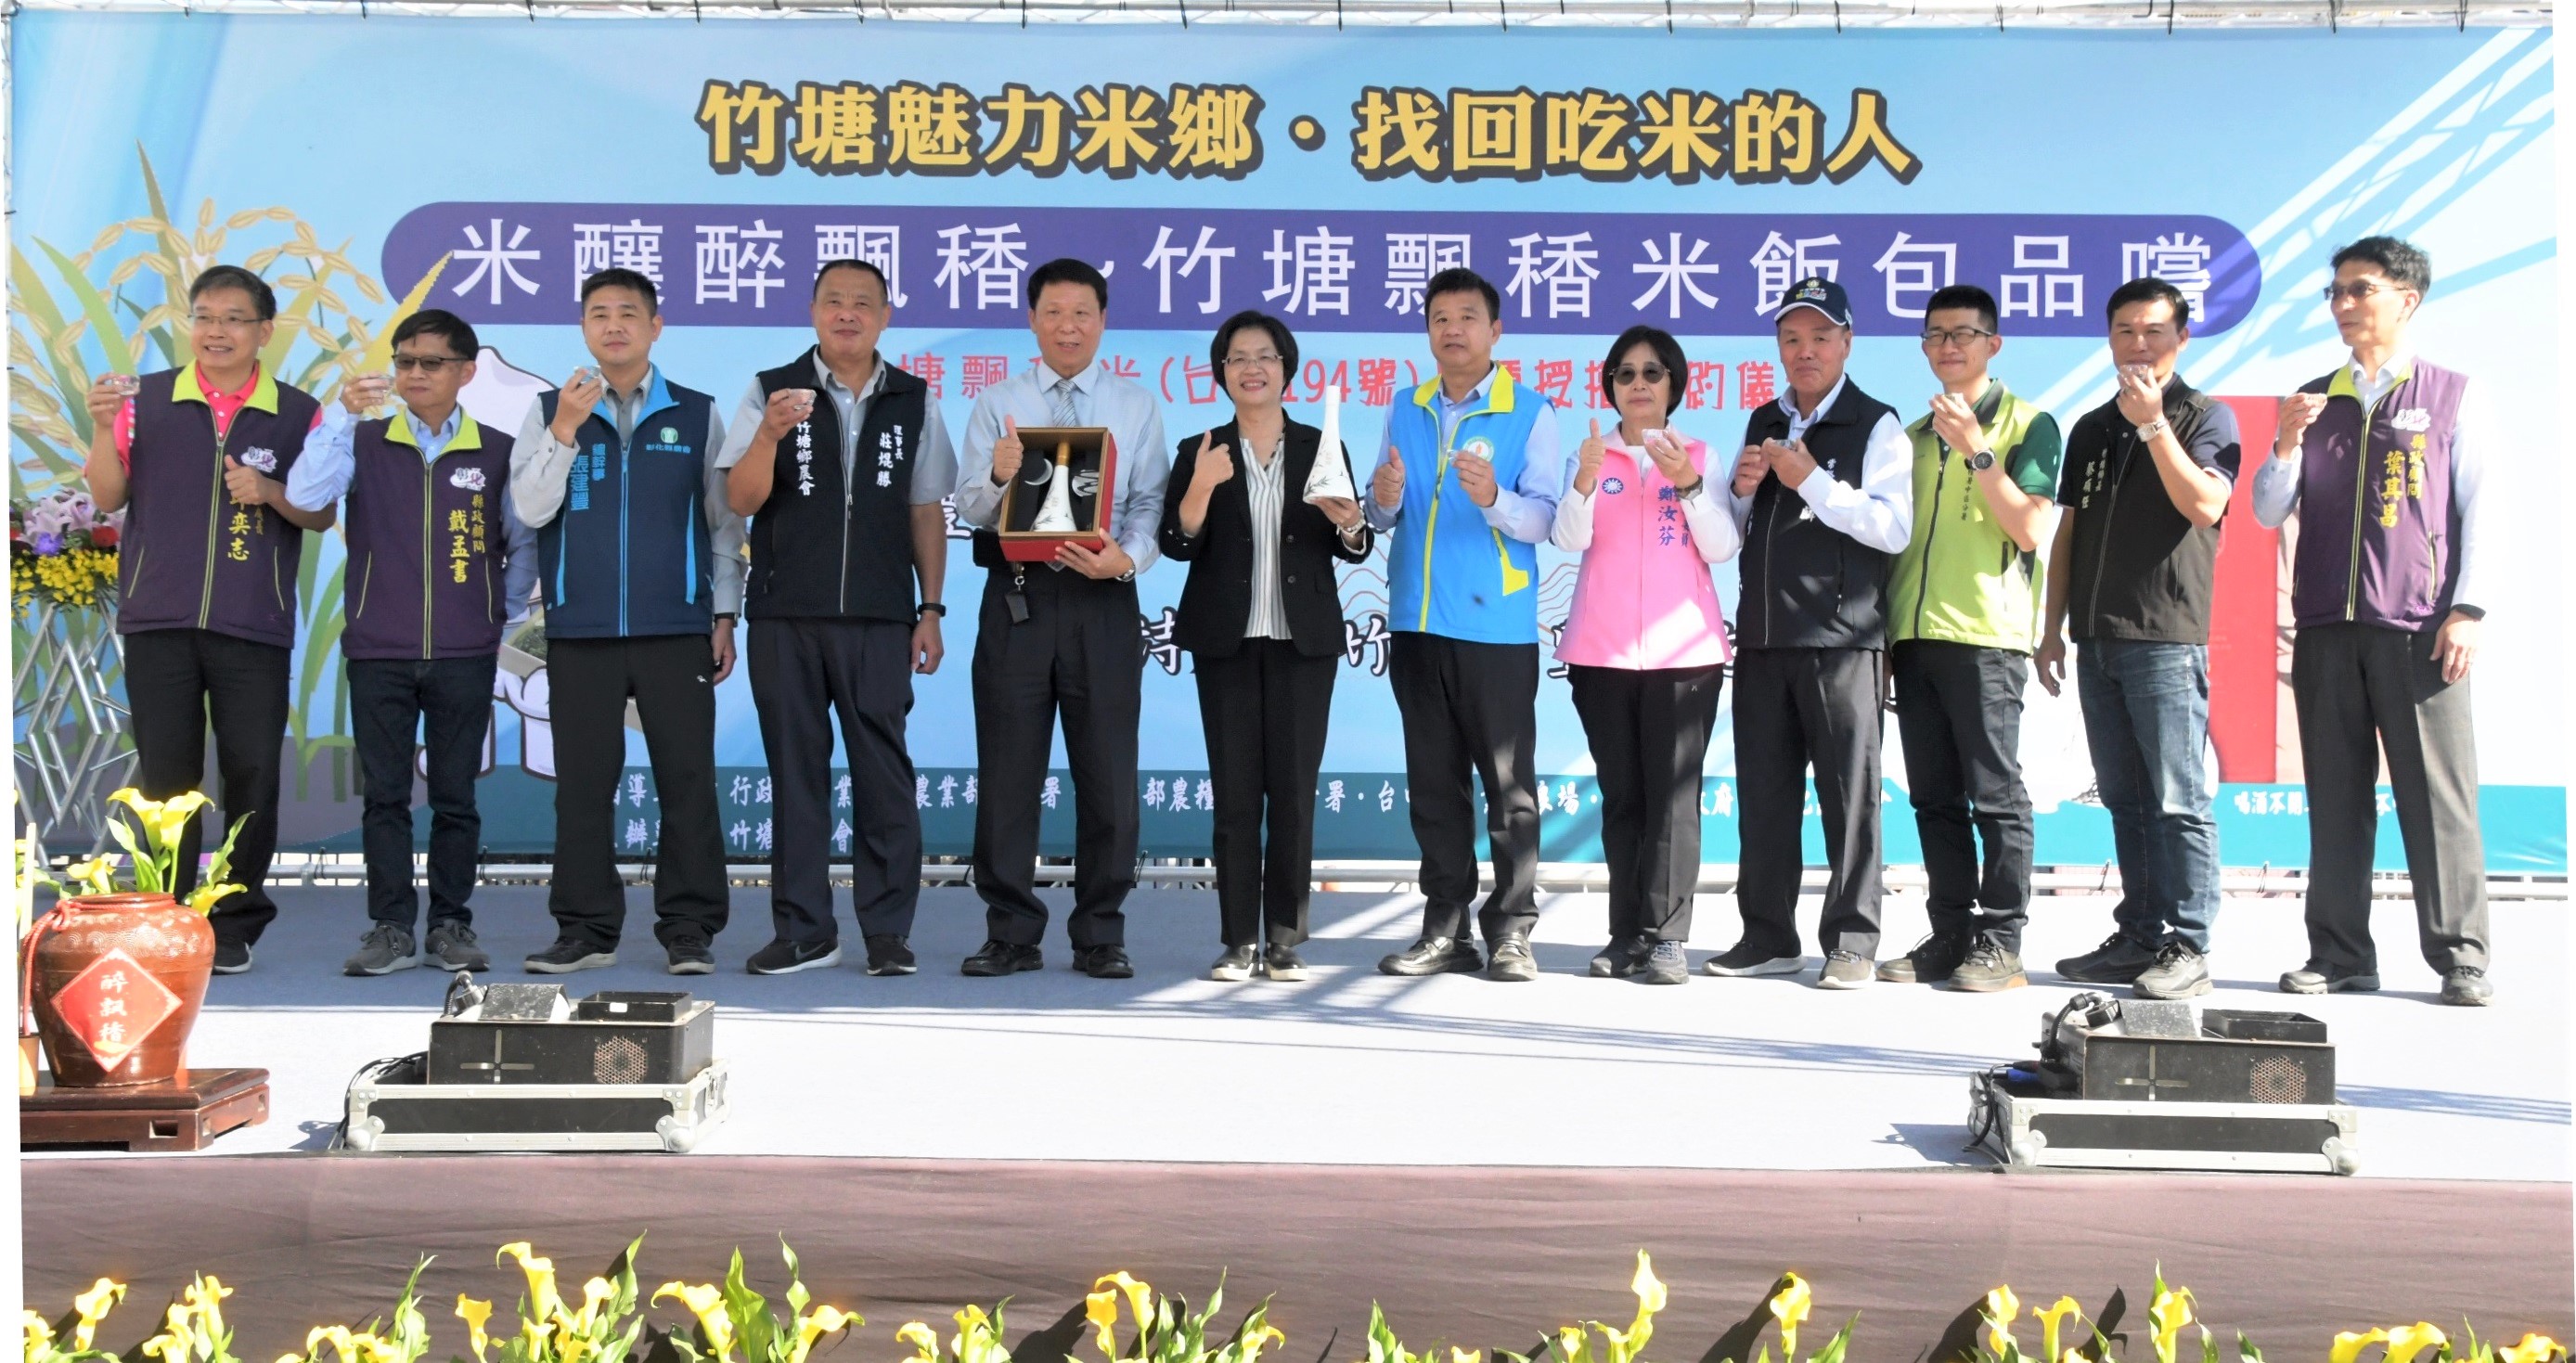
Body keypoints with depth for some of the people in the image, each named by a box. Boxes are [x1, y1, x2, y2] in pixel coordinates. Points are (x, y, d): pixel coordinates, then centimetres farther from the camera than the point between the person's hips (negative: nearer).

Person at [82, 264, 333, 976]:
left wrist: (269, 492, -13)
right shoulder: (146, 399, 6)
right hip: (159, 618, 1)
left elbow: (322, 515, 5)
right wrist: (103, 428, -10)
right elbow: (109, 497, 5)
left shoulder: (297, 413, 4)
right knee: (166, 775, 5)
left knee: (251, 775, 2)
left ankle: (236, 923, 13)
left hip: (254, 625, -1)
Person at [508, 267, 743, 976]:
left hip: (677, 628, -1)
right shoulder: (550, 411, 8)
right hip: (580, 629, 1)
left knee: (687, 777, -1)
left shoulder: (698, 415, 7)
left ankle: (689, 929, 7)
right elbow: (532, 510, -1)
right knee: (583, 782, 5)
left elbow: (724, 520, 10)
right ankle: (586, 929, 14)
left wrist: (724, 615, 4)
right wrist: (565, 429, -13)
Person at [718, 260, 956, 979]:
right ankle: (803, 931, 15)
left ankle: (888, 931, 8)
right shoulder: (772, 390, 4)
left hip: (879, 618, 0)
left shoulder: (913, 402, 8)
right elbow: (741, 501, -2)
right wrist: (770, 434, -19)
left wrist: (930, 610, 5)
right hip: (785, 615, 0)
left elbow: (926, 512, 10)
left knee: (883, 772, 0)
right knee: (795, 771, 6)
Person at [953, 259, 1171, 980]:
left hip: (1101, 598, 0)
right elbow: (969, 506, 1)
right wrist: (998, 476, -21)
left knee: (1108, 772, 3)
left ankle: (1101, 935, 15)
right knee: (1007, 771, 4)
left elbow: (1149, 504, 1)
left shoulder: (1137, 406, 9)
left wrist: (1126, 557, -19)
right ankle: (1011, 933, 15)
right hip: (1016, 595, 0)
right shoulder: (997, 405, 9)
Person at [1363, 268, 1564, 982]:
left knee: (1508, 781, -1)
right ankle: (1447, 928, 17)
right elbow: (1382, 517, 13)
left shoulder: (1530, 413, 0)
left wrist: (1494, 500, -28)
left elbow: (1544, 517, -9)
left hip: (1496, 622, -4)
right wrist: (1385, 500, -10)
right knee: (1434, 781, 9)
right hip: (1417, 621, 5)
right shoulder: (1404, 410, 13)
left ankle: (1512, 930, 5)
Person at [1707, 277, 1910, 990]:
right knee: (1762, 791, 8)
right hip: (1763, 635, 6)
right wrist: (1742, 491, 3)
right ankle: (1768, 936, 17)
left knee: (1849, 792, -1)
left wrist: (1812, 482, -14)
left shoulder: (1875, 425, 0)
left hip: (1841, 636, -6)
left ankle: (1852, 943, 6)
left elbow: (1894, 527, -12)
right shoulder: (1763, 424, 18)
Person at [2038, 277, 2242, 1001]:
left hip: (2167, 636, -6)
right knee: (2125, 800, 9)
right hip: (2097, 640, 6)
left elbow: (2204, 505, -15)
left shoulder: (2206, 416, 2)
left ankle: (2186, 948, -2)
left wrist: (2152, 424, -19)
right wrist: (2054, 628, 14)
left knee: (2177, 800, -7)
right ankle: (2138, 938, 15)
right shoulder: (2091, 428, 18)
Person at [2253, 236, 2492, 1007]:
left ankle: (2461, 958, 5)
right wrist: (2288, 444, -7)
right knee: (2336, 798, 4)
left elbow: (2475, 507, 3)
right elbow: (2268, 513, 10)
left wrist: (2467, 609, -6)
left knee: (2438, 796, -2)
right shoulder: (2312, 401, 15)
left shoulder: (2449, 395, 6)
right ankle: (2339, 955, 9)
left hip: (2421, 630, -3)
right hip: (2326, 628, 3)